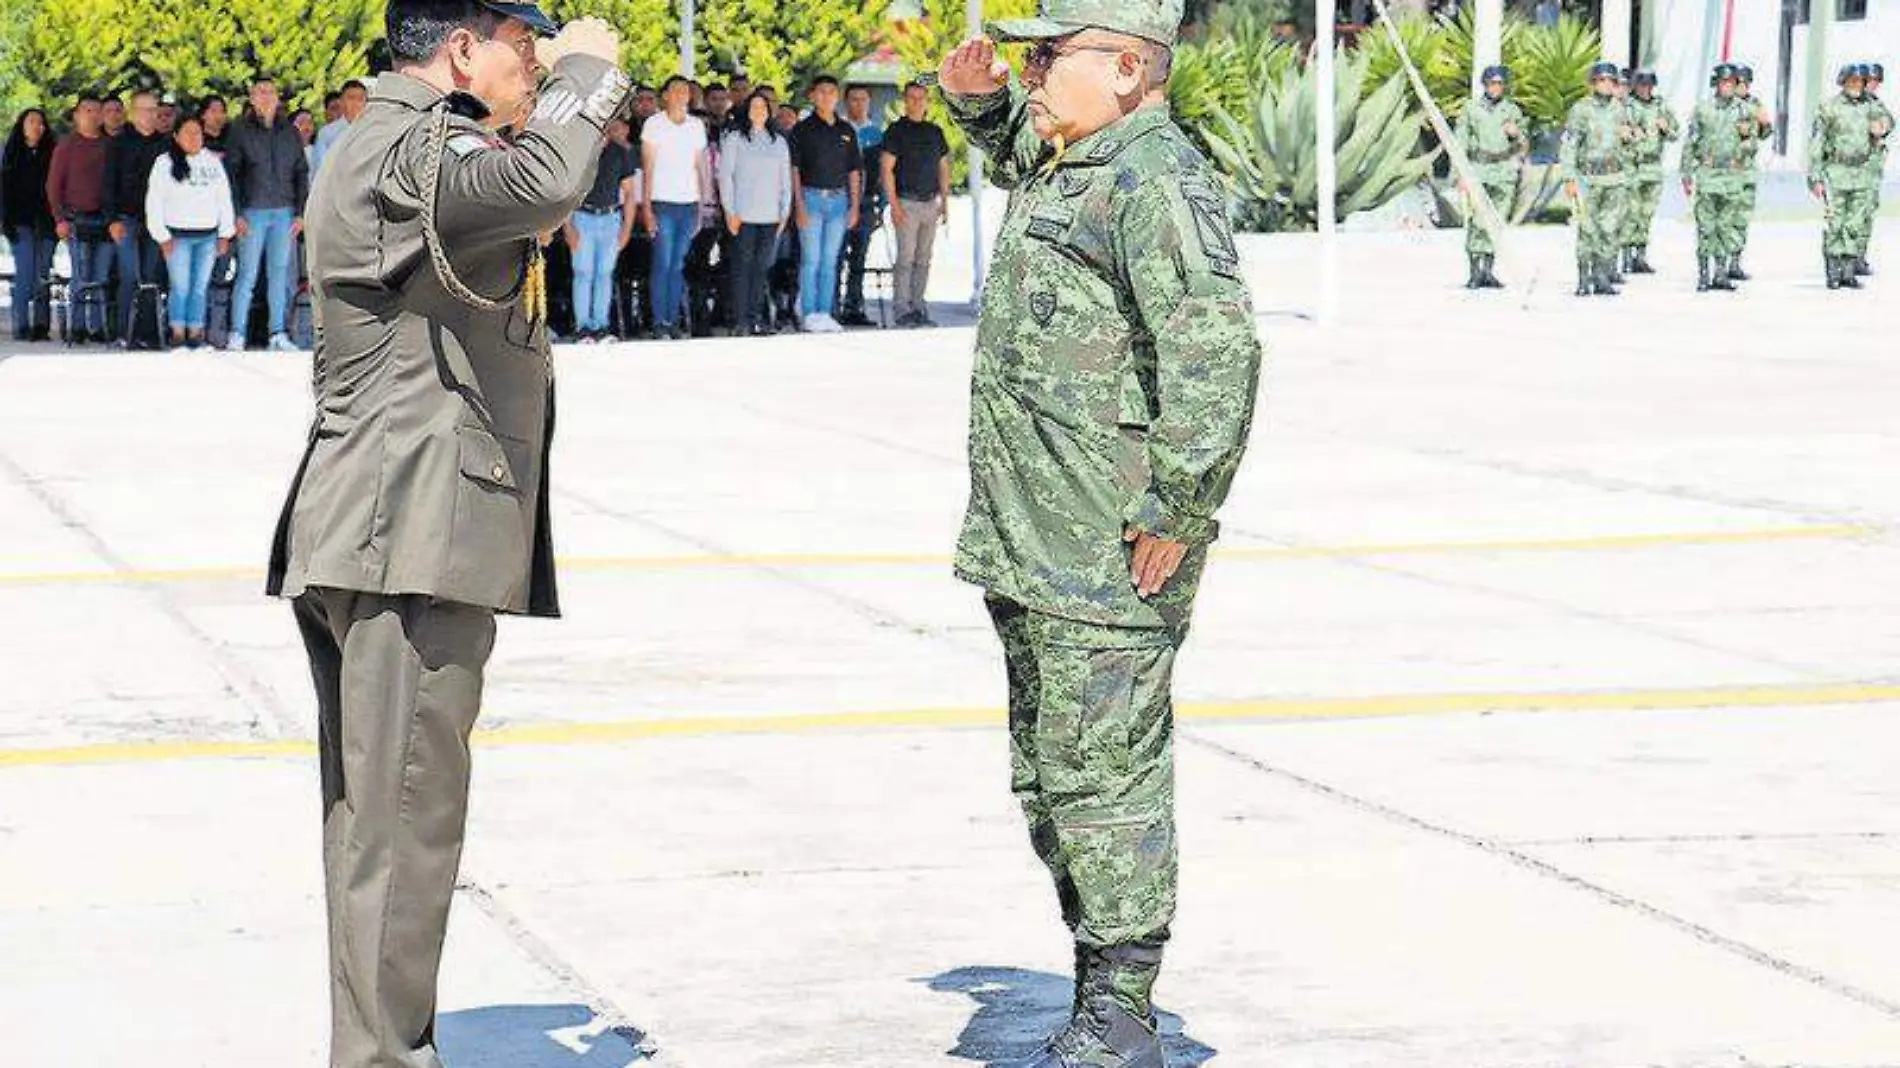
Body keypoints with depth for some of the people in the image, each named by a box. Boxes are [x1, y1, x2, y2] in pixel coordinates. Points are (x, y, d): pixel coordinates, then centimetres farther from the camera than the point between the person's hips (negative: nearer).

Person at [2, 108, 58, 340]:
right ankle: (21, 326, -6)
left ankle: (41, 325, -1)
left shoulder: (52, 153, 11)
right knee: (25, 273, -8)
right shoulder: (10, 154, 9)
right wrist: (7, 222, -5)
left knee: (43, 274, -3)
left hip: (45, 223, 1)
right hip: (21, 223, -1)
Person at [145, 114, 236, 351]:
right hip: (178, 235, -3)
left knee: (201, 287, 3)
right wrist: (163, 237, -6)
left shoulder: (213, 162, 10)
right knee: (181, 287, -7)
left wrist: (225, 234, 8)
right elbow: (154, 202, -1)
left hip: (208, 236, 3)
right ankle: (178, 334, -4)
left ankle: (196, 333, 7)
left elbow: (224, 198, 13)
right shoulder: (165, 163, 1)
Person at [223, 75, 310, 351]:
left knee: (280, 274, 5)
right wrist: (236, 214, -9)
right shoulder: (240, 131, 2)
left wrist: (300, 212, 4)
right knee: (248, 274, -6)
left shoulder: (290, 133, 12)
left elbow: (301, 173, 13)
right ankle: (237, 335, -4)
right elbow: (230, 173, -1)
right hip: (253, 212, -3)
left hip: (284, 213, 3)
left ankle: (278, 335, 8)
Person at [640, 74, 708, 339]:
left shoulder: (697, 126, 13)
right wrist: (646, 206, -7)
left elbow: (700, 166, 15)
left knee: (678, 265, 5)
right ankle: (660, 322, -4)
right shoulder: (654, 124, 1)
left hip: (689, 204, 4)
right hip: (663, 203, -4)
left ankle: (673, 319, 9)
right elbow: (648, 166, 0)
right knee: (663, 264, -6)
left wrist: (704, 203, 7)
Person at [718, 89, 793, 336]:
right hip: (744, 215, -4)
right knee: (742, 266, -6)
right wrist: (730, 211, -7)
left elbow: (786, 179, 17)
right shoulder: (734, 139, 3)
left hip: (770, 216, 4)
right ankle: (741, 319, -6)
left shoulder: (778, 141, 15)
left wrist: (785, 211, 9)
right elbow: (725, 175, -1)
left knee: (761, 267, 3)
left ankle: (756, 316, 7)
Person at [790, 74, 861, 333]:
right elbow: (794, 169, -3)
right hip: (811, 196, -4)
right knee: (811, 259, -6)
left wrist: (854, 205, 8)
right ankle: (809, 314, -3)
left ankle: (825, 313, 10)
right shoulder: (803, 129, 0)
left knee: (830, 260, 6)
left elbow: (854, 170, 15)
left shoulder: (846, 130, 12)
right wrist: (799, 204, -11)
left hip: (839, 198, 4)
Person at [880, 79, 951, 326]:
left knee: (923, 260, 7)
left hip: (931, 203, 5)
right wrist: (894, 204, -14)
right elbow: (886, 169, -7)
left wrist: (945, 202, 12)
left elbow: (943, 168, 19)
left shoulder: (935, 131, 14)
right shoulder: (896, 130, -2)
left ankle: (919, 308, 11)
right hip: (907, 203, -5)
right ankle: (903, 310, -6)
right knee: (906, 258, -8)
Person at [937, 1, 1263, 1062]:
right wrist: (982, 100, 22)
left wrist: (1175, 515, -24)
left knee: (1103, 777, -6)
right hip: (1032, 552, 11)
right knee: (1048, 779, 16)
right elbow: (1021, 155, 44)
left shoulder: (1156, 181, -16)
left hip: (1109, 560, -11)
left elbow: (1216, 351, -25)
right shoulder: (1066, 167, 16)